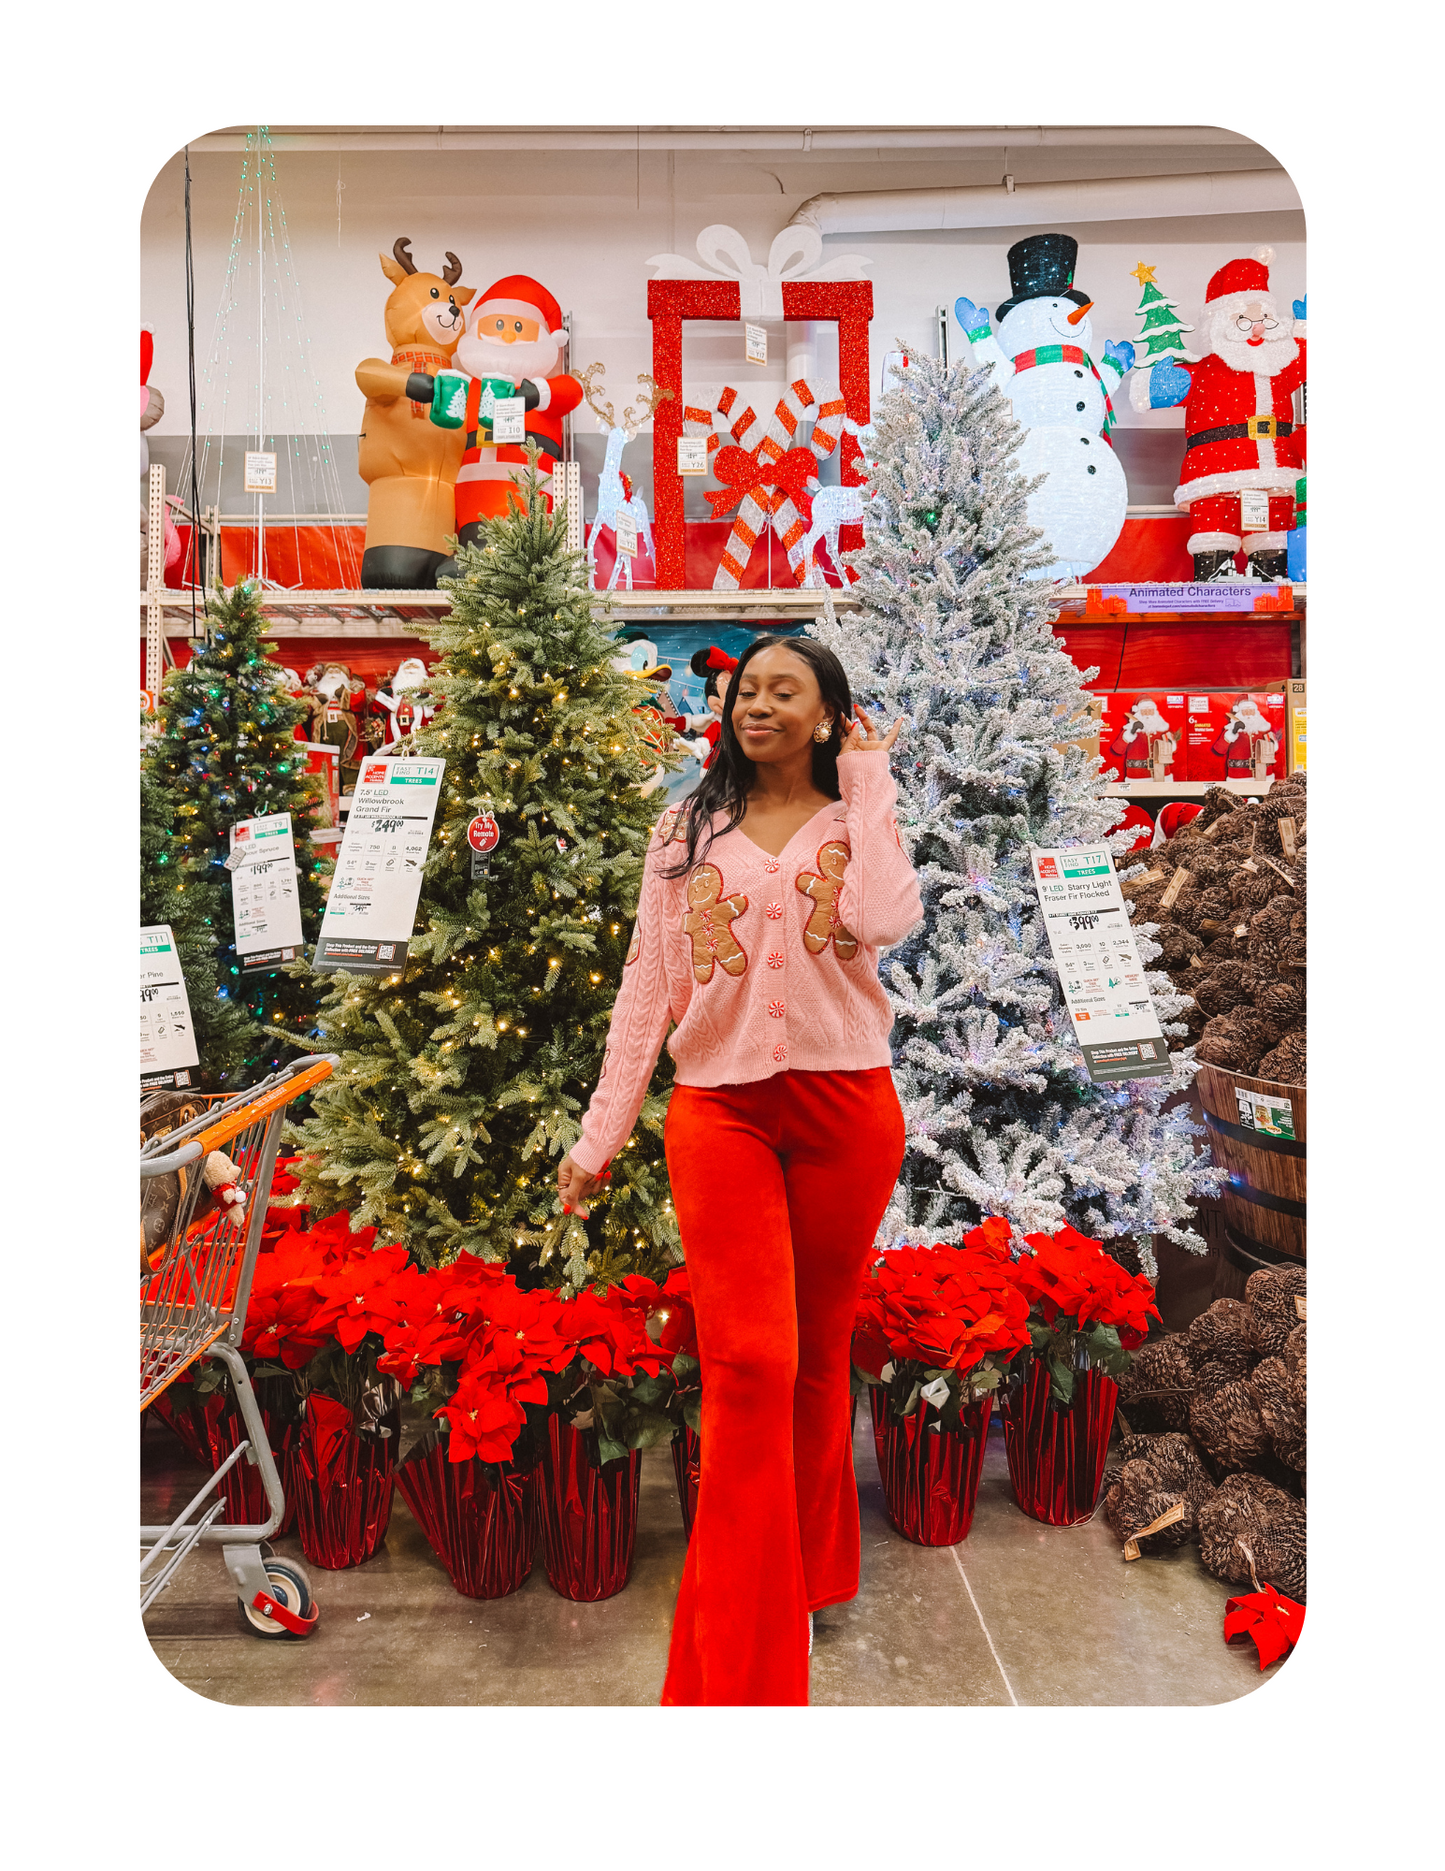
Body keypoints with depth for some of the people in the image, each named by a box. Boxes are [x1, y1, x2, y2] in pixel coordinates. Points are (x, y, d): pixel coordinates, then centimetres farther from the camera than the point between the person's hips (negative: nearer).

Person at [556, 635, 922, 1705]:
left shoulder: (862, 819, 8)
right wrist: (601, 1134, 3)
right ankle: (744, 1669, 4)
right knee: (749, 1365, -8)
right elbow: (649, 986, 8)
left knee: (819, 1355, 12)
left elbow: (885, 919, -16)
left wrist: (867, 778, -4)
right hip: (720, 1106, 0)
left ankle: (808, 1575, 35)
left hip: (846, 1105, 1)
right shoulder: (688, 832, 11)